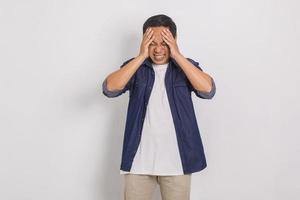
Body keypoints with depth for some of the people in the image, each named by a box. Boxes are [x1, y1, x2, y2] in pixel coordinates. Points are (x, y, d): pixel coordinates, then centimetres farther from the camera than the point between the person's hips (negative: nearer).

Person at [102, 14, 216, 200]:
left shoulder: (186, 66, 3)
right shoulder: (135, 67, 3)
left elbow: (208, 90, -15)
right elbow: (109, 88, -14)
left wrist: (177, 55, -15)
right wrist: (142, 56, -15)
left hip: (177, 160, 0)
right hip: (139, 159, 0)